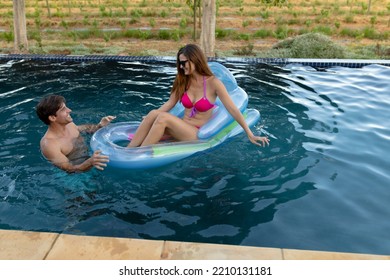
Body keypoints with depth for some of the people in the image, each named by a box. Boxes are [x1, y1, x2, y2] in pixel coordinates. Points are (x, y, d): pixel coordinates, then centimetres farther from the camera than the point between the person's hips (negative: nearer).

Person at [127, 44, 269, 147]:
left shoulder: (213, 83, -10)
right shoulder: (183, 81, 5)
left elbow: (233, 109, -11)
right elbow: (170, 103, 10)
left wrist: (250, 135, -11)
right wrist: (149, 118, 0)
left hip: (198, 134, -5)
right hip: (182, 130, 5)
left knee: (163, 118, -29)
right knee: (153, 114, -25)